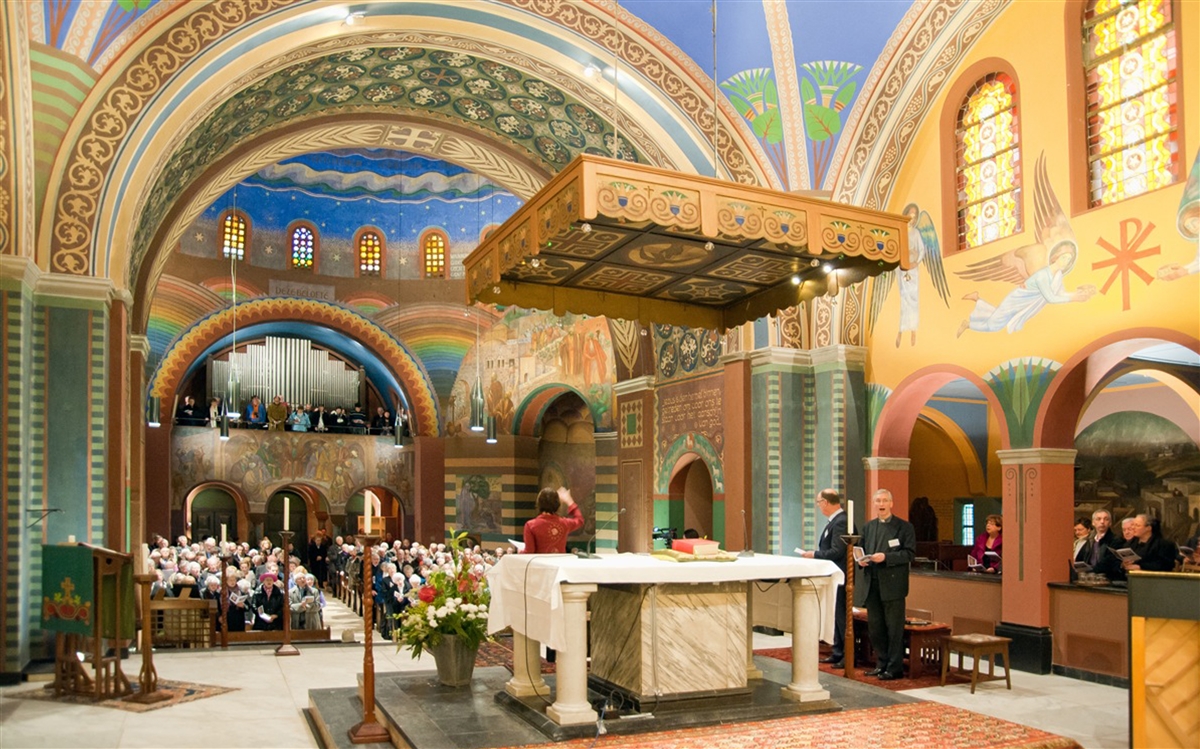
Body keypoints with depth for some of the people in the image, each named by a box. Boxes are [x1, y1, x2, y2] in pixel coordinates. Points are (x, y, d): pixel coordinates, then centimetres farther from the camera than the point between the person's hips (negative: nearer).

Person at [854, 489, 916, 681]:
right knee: (875, 628, 10)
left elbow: (910, 553, -10)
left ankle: (894, 668, 7)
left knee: (894, 628, -1)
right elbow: (862, 550, 21)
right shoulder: (868, 527, 15)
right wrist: (862, 560, -2)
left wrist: (885, 557, -20)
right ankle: (882, 664, 22)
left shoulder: (904, 526, -3)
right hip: (871, 585, 6)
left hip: (892, 585, -6)